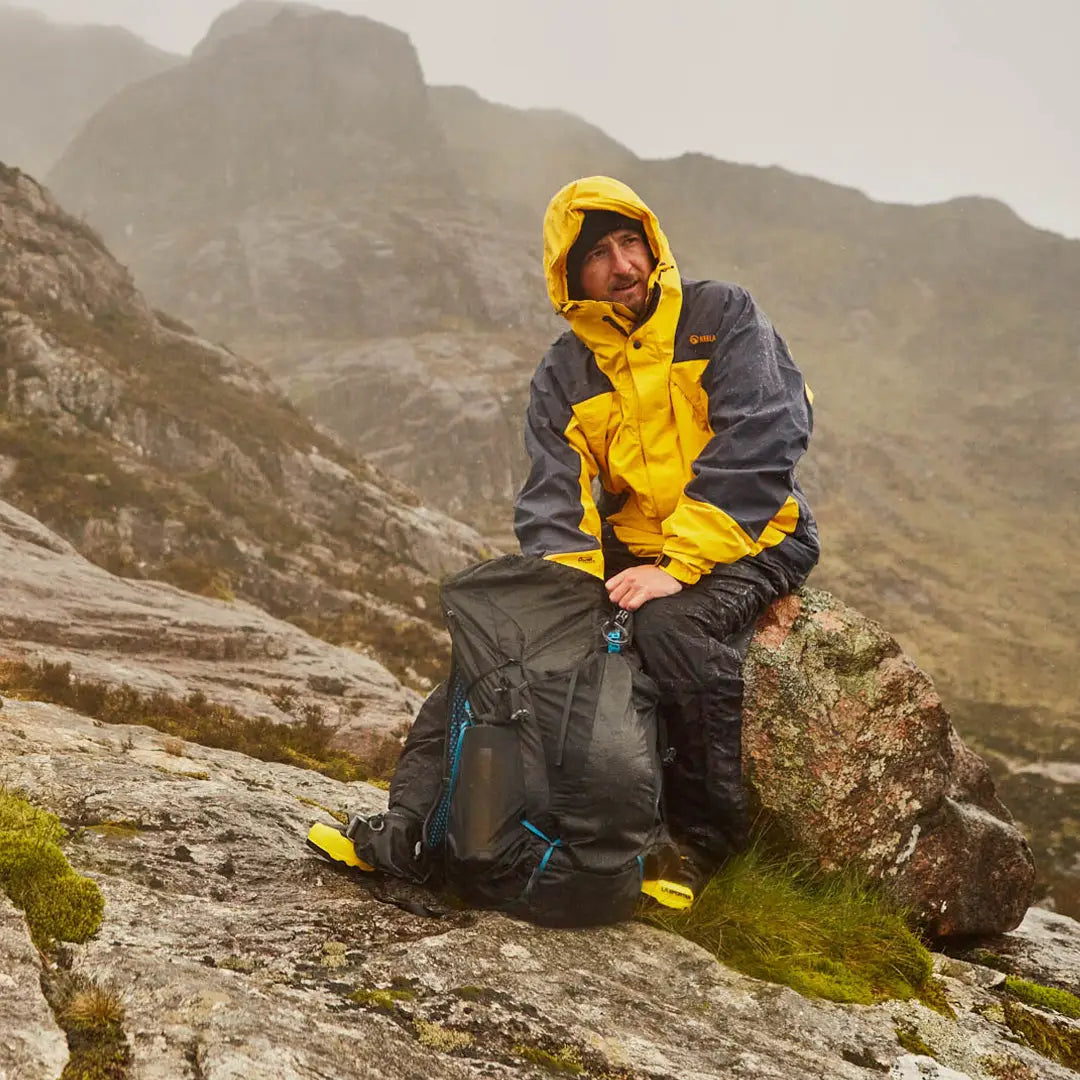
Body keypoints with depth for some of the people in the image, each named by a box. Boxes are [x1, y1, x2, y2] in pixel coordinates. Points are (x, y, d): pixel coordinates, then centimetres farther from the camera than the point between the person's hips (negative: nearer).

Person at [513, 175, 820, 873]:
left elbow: (755, 447, -18)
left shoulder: (722, 316, -5)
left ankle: (710, 839, -17)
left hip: (752, 539, -5)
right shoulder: (564, 375, 8)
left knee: (667, 626, -33)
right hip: (635, 548, 5)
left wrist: (677, 566, -26)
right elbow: (555, 499, -3)